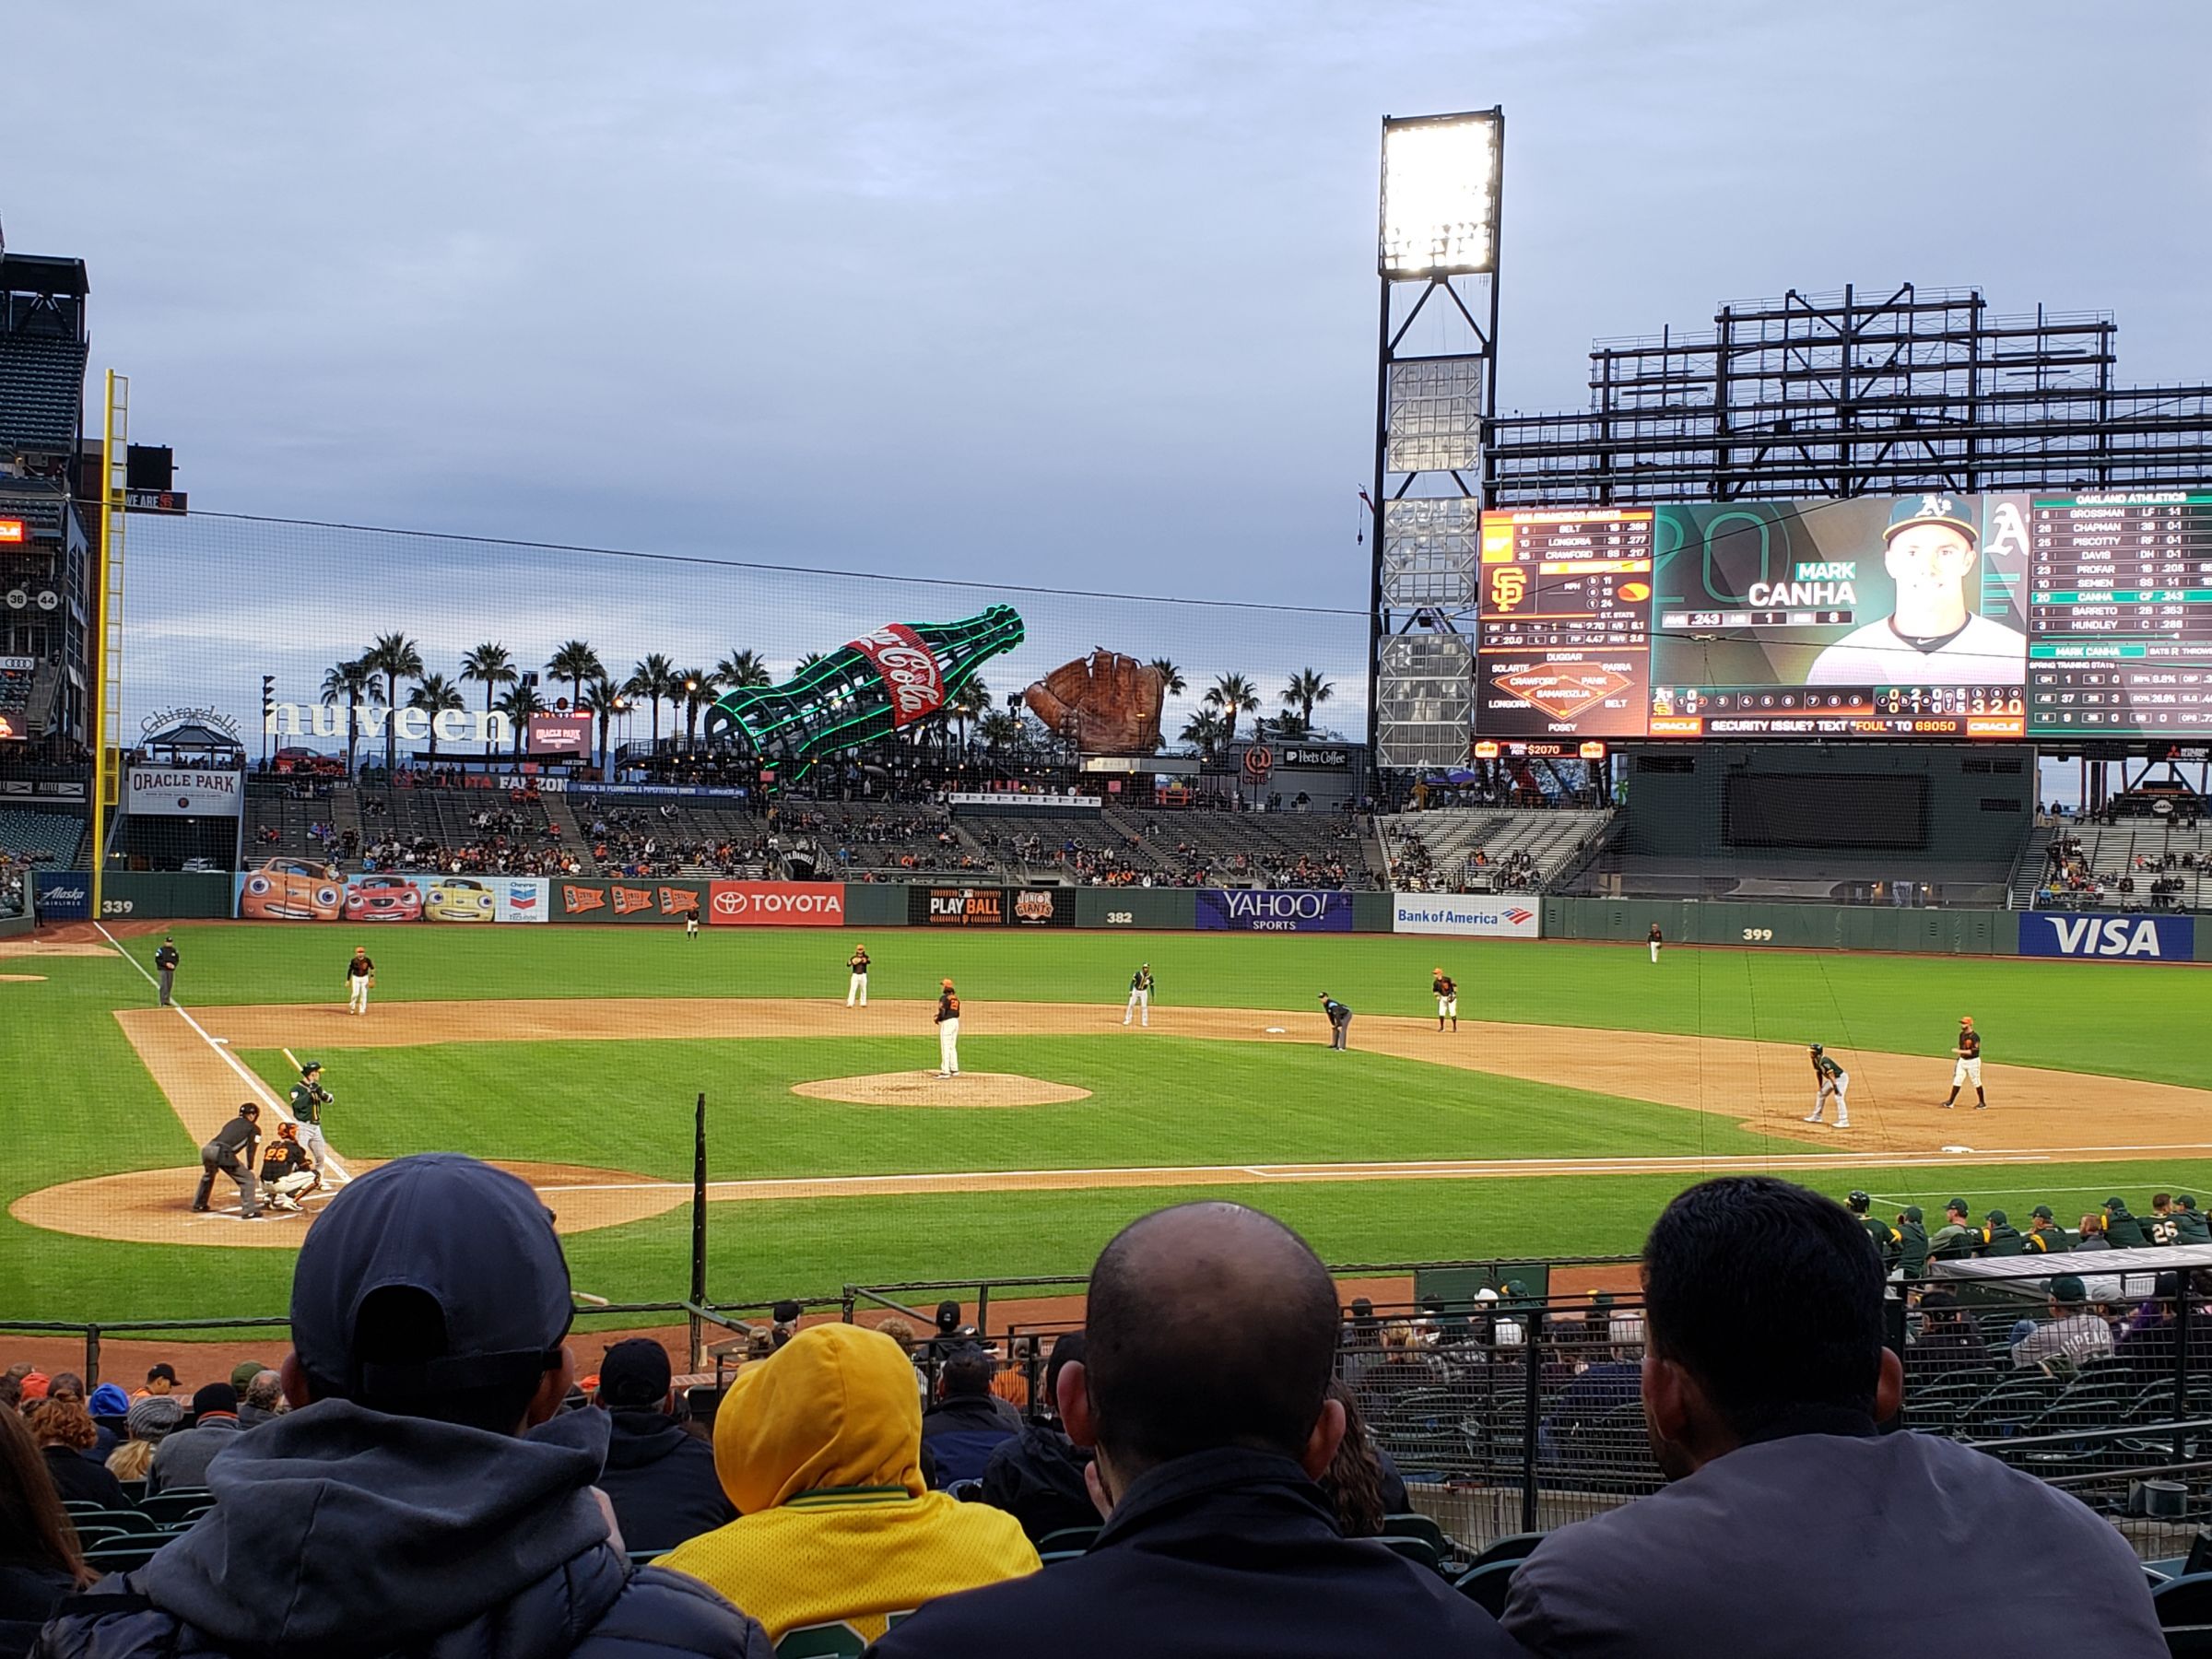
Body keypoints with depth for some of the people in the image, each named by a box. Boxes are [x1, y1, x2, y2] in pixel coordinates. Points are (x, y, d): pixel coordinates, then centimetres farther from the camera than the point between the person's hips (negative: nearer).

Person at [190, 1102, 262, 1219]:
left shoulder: (232, 1122, 32)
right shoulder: (254, 1128, 13)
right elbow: (250, 1149, 5)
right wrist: (250, 1168, 10)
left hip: (207, 1149, 7)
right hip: (221, 1153, -7)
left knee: (208, 1176, 35)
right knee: (247, 1179, 1)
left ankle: (198, 1205, 48)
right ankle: (249, 1211, -7)